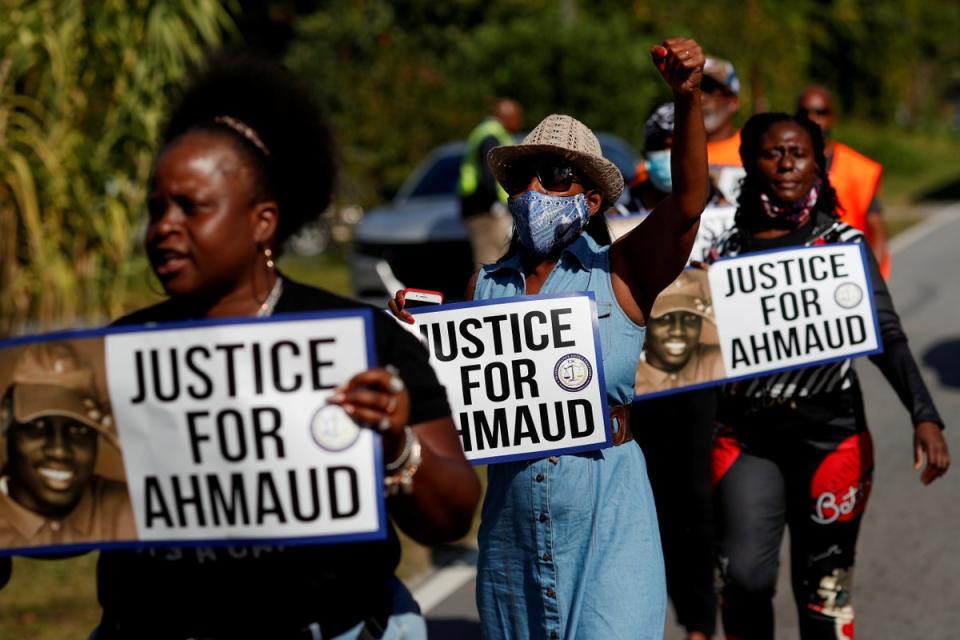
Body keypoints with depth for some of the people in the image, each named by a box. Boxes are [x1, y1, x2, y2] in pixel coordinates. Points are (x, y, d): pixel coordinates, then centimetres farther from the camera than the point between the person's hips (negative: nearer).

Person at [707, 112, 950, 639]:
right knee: (745, 576, -13)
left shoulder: (843, 243, 1)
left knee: (823, 588, 4)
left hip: (829, 433, -1)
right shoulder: (727, 245, 6)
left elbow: (885, 336, -6)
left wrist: (924, 416, -19)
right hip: (746, 436, 1)